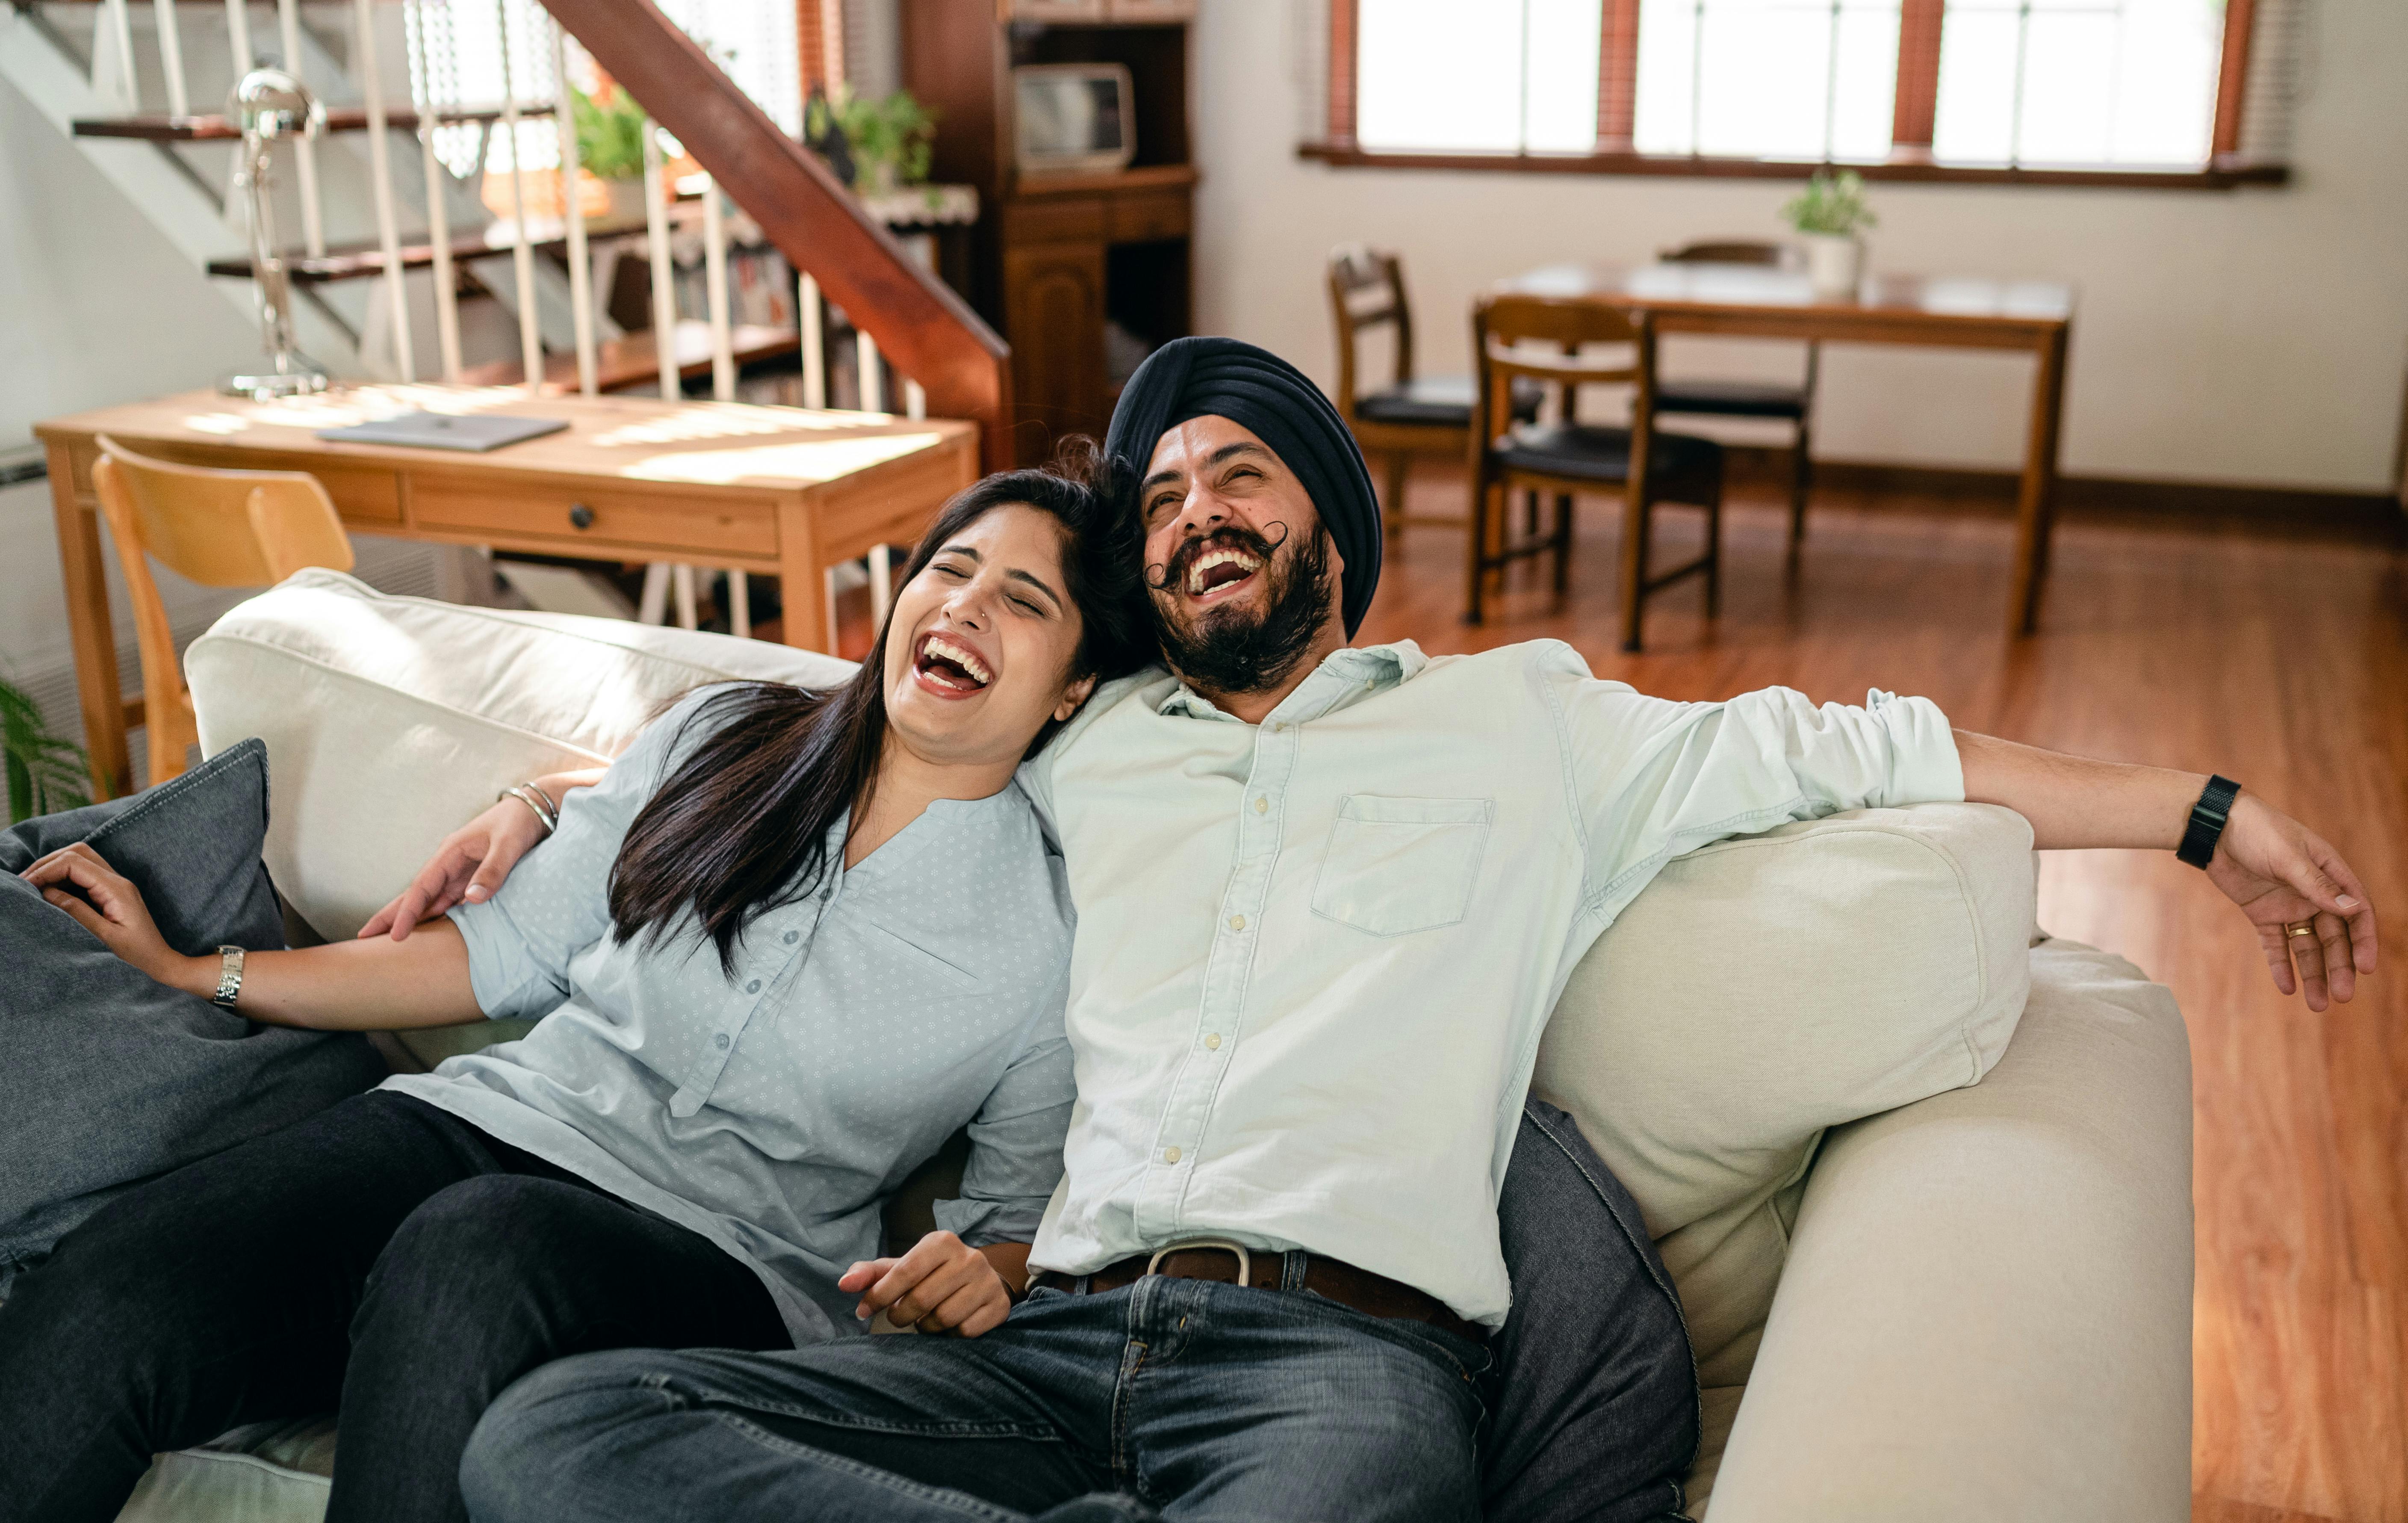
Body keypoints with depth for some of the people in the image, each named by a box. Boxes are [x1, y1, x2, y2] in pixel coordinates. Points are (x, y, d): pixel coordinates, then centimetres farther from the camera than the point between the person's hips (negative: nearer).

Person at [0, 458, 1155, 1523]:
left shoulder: (1052, 927, 3)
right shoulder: (723, 737, 11)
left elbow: (1020, 1216, 11)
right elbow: (513, 951, 16)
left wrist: (981, 1277, -14)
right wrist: (191, 971, 15)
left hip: (723, 1260, -3)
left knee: (477, 1245, -38)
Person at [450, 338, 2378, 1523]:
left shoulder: (1523, 720, 21)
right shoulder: (1073, 755, 26)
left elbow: (1847, 749, 20)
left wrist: (2208, 811, 22)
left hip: (1346, 1347, -3)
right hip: (1051, 1339, 4)